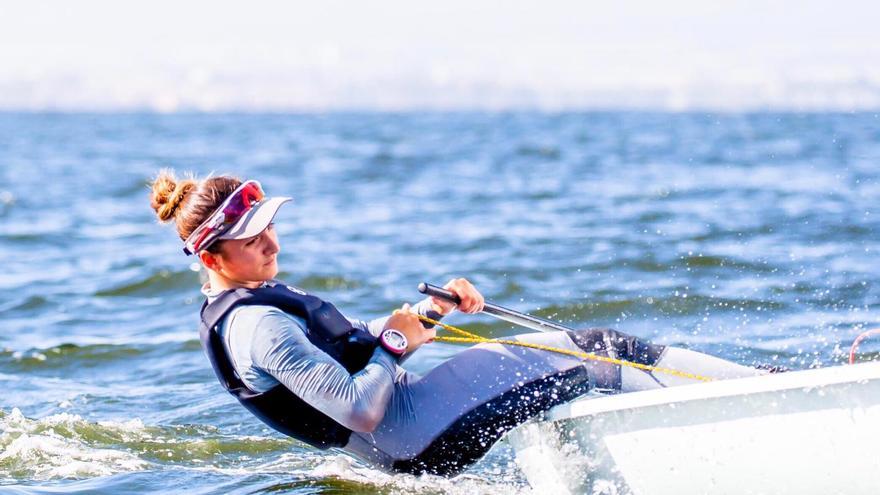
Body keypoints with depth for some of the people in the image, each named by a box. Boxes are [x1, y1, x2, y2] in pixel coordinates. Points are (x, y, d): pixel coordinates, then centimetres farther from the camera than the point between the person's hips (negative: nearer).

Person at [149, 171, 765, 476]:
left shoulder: (261, 300, 12)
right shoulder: (257, 327, -21)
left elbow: (358, 345, 20)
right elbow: (362, 410, -26)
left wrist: (429, 310, 4)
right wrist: (396, 344, -9)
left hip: (405, 439, 10)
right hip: (417, 439, -10)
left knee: (594, 345, 6)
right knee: (591, 361, -6)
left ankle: (762, 383, 8)